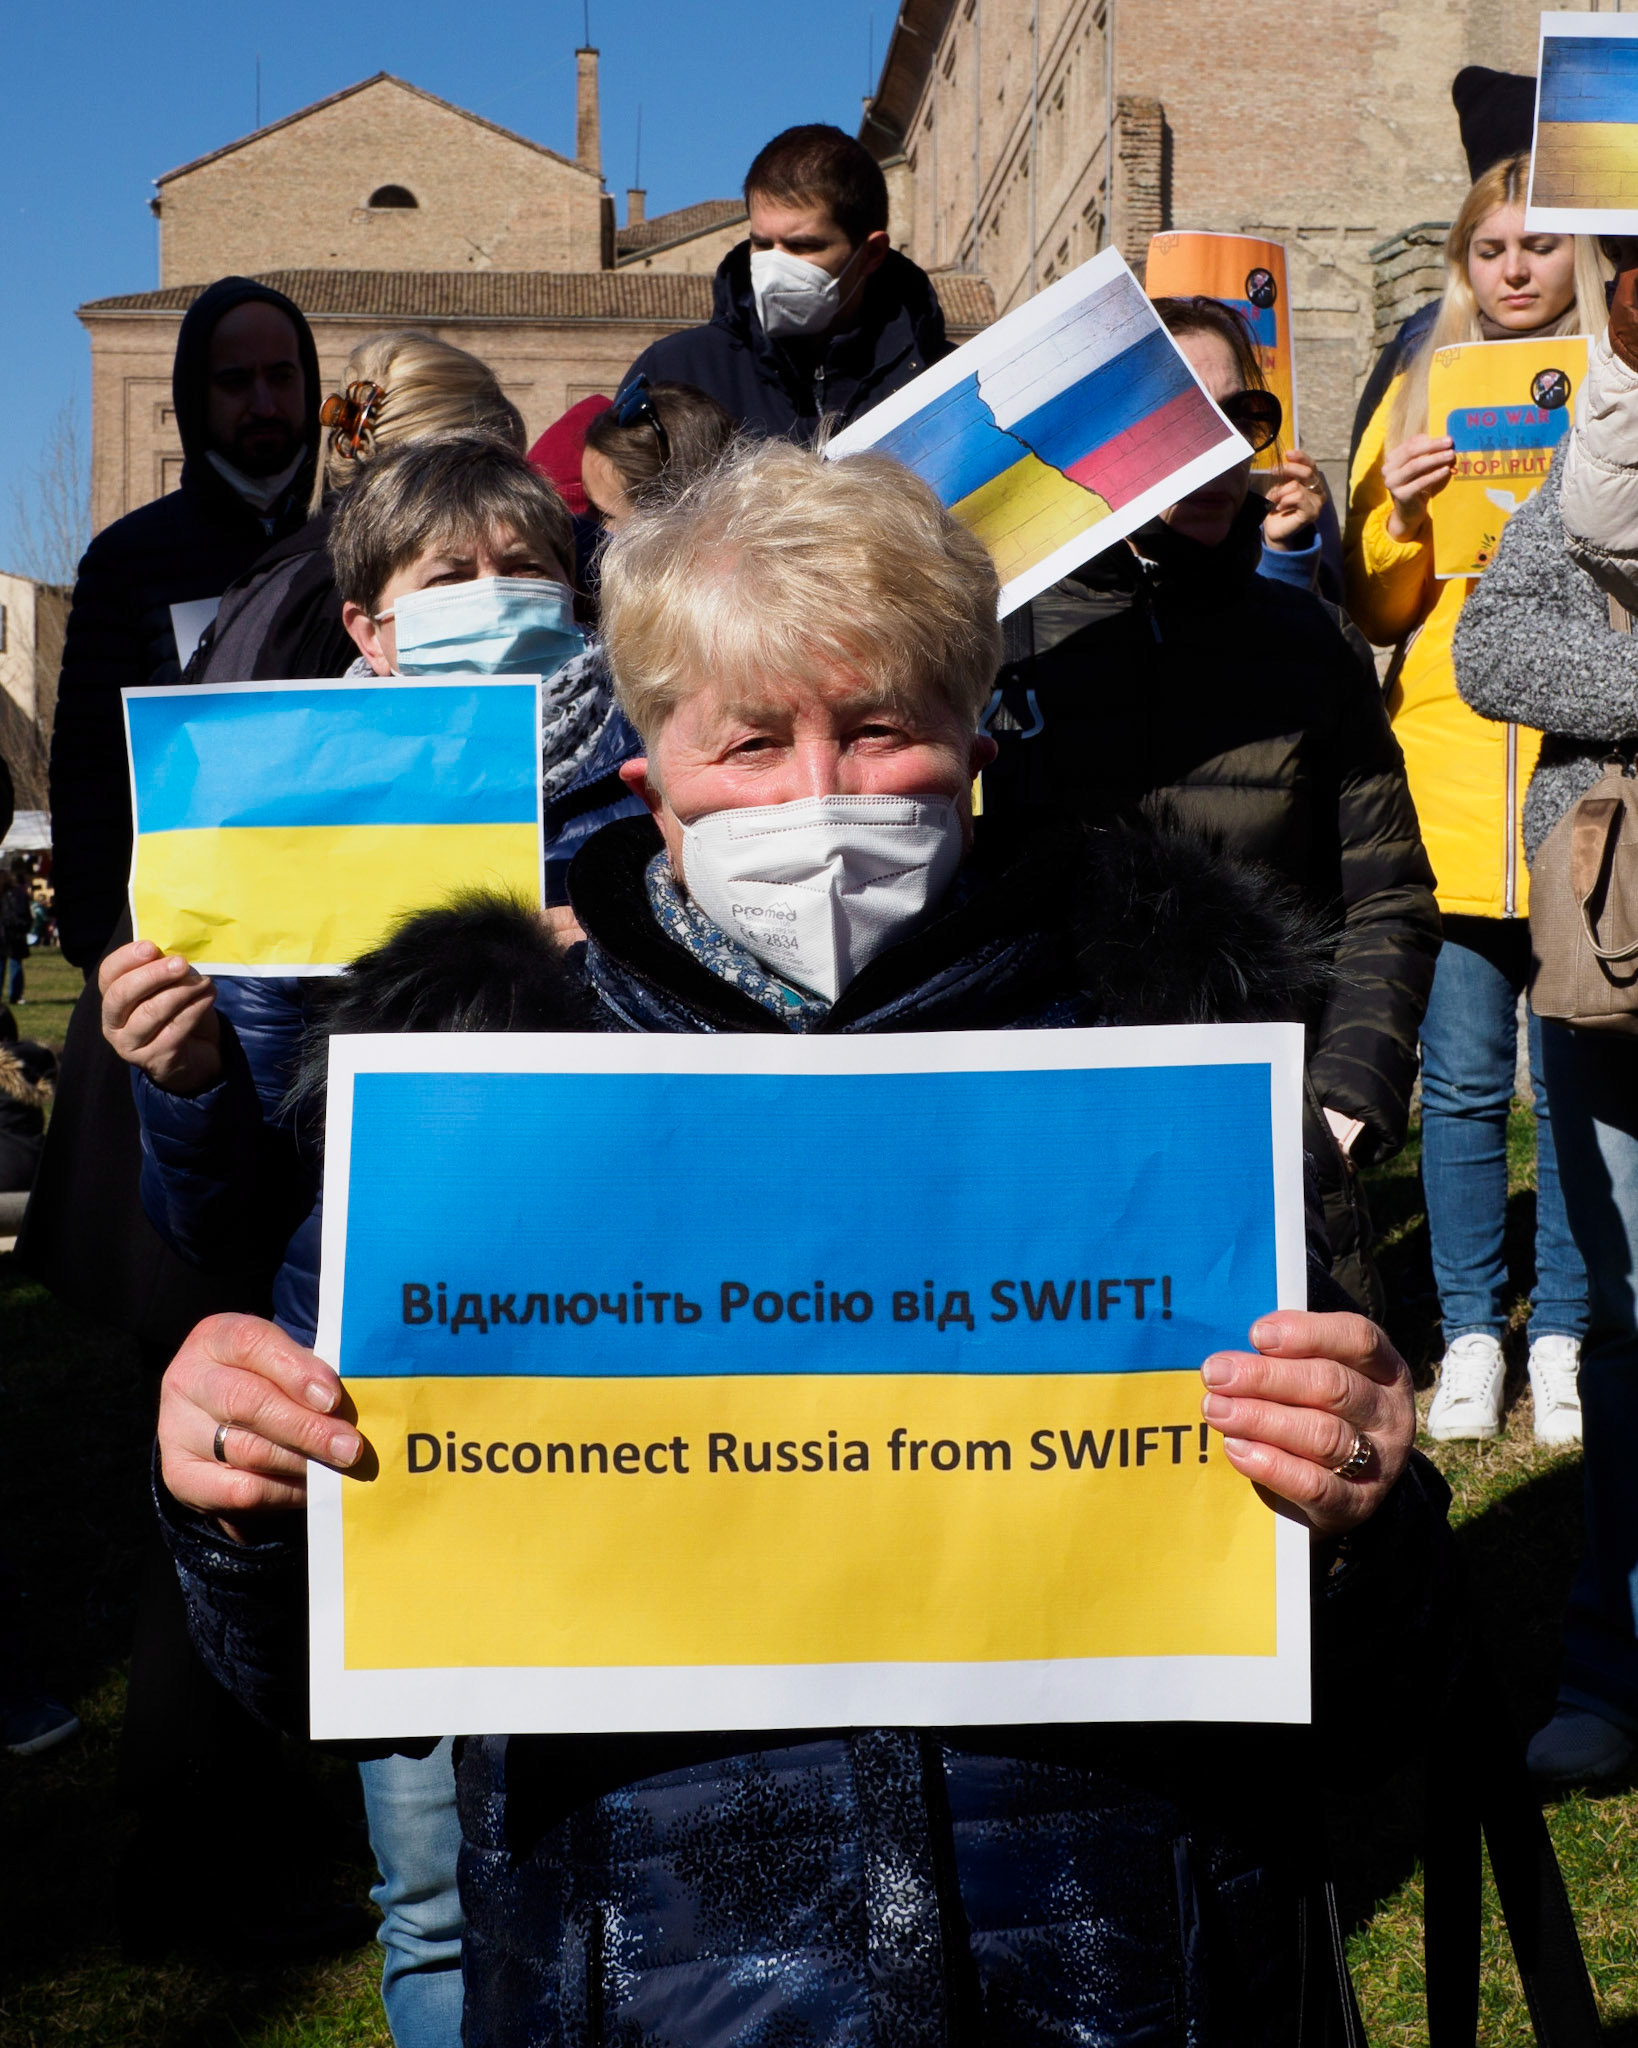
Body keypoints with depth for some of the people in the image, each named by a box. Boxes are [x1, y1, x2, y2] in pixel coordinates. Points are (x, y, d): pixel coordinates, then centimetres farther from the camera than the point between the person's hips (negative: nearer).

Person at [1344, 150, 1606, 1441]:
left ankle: (1563, 1334, 15)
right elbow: (1377, 614, 11)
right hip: (1448, 782, 1)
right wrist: (1401, 517, -7)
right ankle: (1472, 1335, 15)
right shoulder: (1418, 398, 13)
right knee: (1462, 1078, 2)